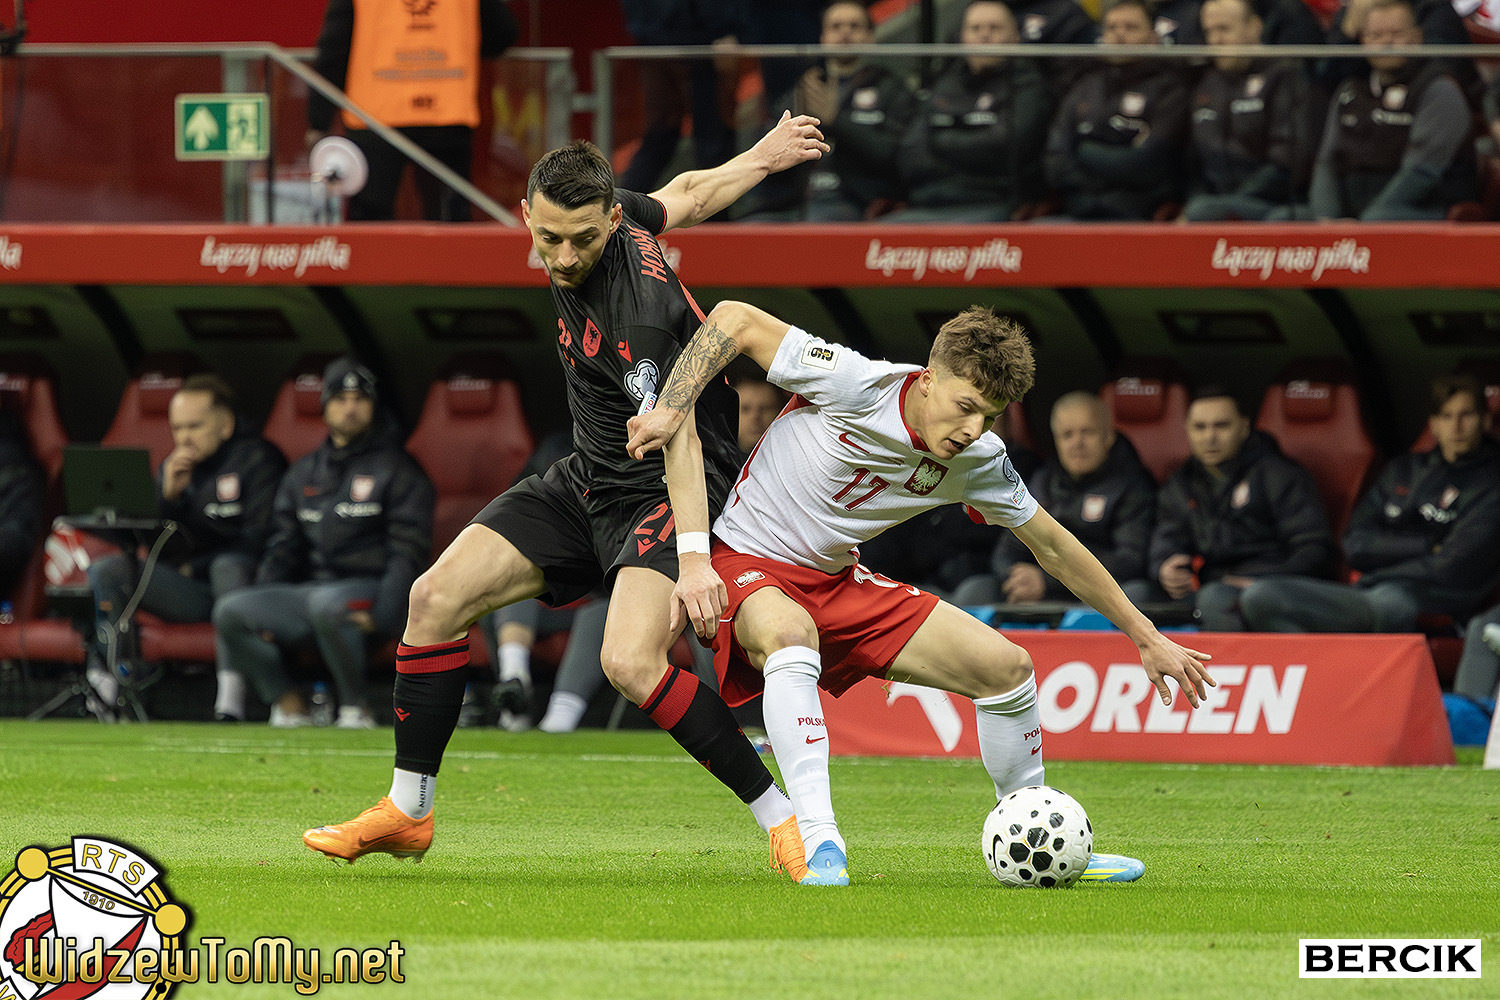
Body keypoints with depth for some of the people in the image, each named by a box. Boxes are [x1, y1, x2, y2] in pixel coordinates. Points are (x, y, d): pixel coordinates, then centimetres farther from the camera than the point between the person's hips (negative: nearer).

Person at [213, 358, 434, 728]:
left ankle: (357, 708, -25)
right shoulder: (302, 474, 20)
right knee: (230, 611, -17)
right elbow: (283, 549, 19)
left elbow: (408, 552, -7)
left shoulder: (398, 471, 3)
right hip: (310, 589, 6)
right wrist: (263, 610, 1)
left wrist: (381, 614, -22)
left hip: (371, 589, -6)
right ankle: (289, 707, -10)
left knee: (326, 604, -40)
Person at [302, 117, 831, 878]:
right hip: (591, 481, 9)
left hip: (663, 492, -9)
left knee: (632, 663, -30)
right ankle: (406, 814, 11)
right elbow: (687, 195, 13)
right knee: (438, 596, 0)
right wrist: (759, 159, 32)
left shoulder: (633, 311, -30)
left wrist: (694, 556, -46)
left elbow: (678, 434, -36)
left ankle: (782, 819, -17)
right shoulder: (613, 214, -5)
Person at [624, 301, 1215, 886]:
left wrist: (1147, 639, 9)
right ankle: (820, 847, -47)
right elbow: (735, 320, -19)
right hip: (746, 565, -6)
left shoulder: (978, 461, -7)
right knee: (791, 635, -42)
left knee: (1006, 666, -2)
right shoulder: (856, 386, -25)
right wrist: (671, 410, -27)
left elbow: (1052, 547, 6)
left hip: (837, 580, 6)